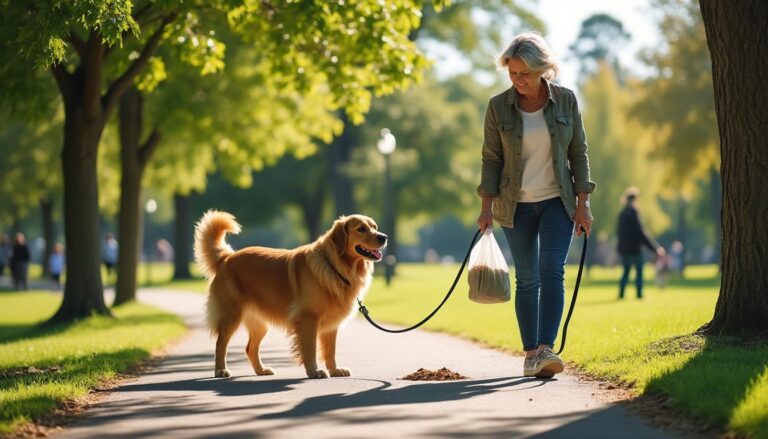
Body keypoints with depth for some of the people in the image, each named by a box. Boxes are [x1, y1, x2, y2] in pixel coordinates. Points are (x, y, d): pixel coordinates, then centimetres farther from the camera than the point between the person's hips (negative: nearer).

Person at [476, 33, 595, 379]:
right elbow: (491, 159, 0)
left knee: (551, 270, -16)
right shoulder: (499, 107, -5)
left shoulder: (565, 100, -3)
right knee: (527, 279, 3)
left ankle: (546, 348, -23)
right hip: (517, 205, 1)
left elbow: (578, 153, 1)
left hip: (557, 201, 0)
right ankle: (531, 353, 8)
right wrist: (486, 206, -7)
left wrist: (582, 205, -3)